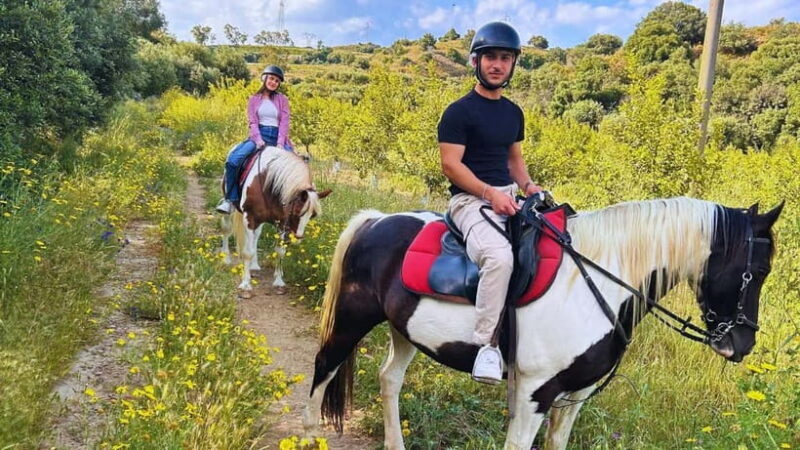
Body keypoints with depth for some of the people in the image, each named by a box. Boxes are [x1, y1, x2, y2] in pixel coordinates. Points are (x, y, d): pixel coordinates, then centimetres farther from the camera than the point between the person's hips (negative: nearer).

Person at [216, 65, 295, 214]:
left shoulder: (283, 100, 11)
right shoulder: (254, 100, 11)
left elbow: (284, 122, 1)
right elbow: (253, 122, 1)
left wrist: (280, 142, -15)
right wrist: (258, 140, -17)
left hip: (277, 136, 0)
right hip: (259, 135, 0)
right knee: (233, 159, -24)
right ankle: (230, 199, -16)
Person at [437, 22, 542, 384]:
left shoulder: (513, 112, 15)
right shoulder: (460, 111, -7)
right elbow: (450, 165, -13)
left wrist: (527, 185, 3)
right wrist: (491, 194, -23)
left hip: (508, 197, 8)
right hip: (471, 199, -8)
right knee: (499, 255, -35)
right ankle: (486, 343, -23)